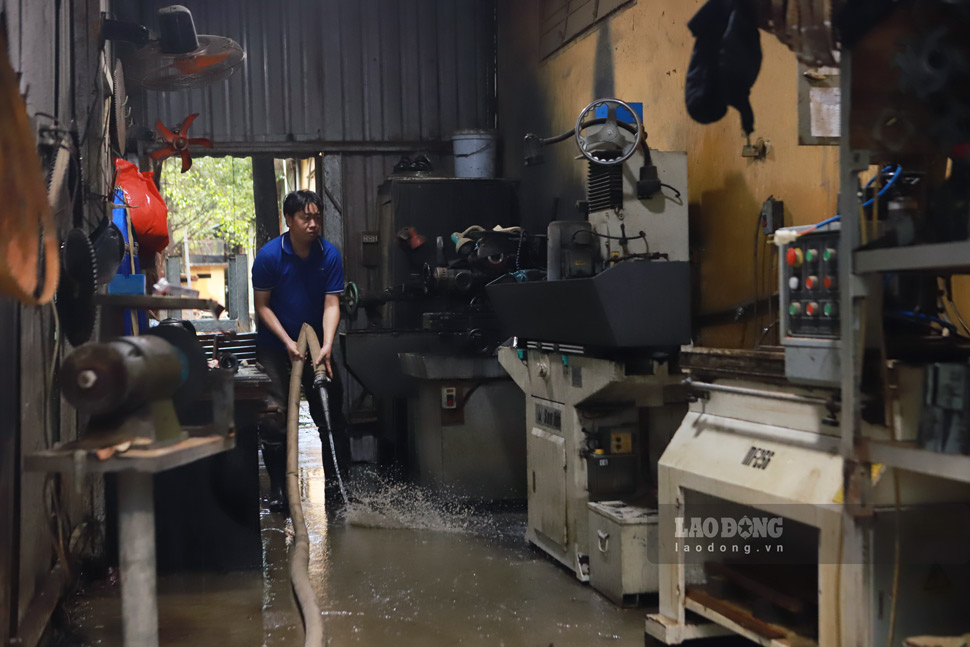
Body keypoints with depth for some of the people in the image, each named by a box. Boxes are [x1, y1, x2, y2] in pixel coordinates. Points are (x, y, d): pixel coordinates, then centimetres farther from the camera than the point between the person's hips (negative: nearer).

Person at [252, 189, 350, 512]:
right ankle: (278, 487, 2)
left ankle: (337, 484, 13)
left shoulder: (329, 255, -8)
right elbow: (262, 305, -8)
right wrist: (288, 342, -19)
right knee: (275, 416, -9)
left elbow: (331, 304, -12)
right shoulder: (269, 255, -13)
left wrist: (326, 346, -26)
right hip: (275, 345, -2)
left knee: (331, 412, 2)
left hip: (317, 343, 2)